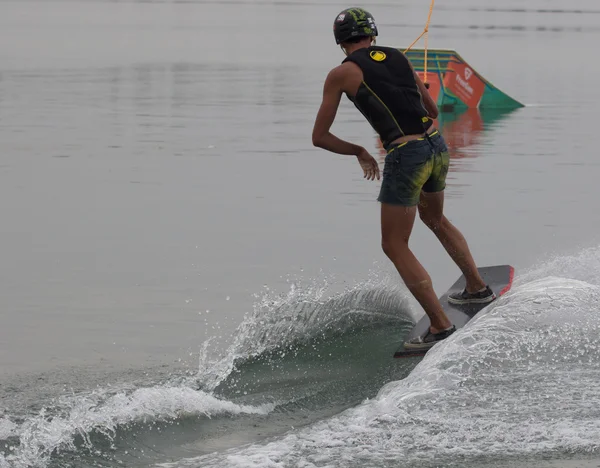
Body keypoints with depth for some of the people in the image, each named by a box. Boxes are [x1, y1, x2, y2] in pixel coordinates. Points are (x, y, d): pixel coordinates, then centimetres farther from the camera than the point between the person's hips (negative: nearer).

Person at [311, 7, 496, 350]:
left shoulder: (341, 74, 2)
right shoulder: (399, 57, 16)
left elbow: (319, 137, 5)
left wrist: (359, 153, 18)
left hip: (406, 155, -6)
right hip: (437, 145, 6)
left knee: (395, 246, 4)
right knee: (435, 219, 33)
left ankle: (441, 327, -4)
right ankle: (478, 288, 42)